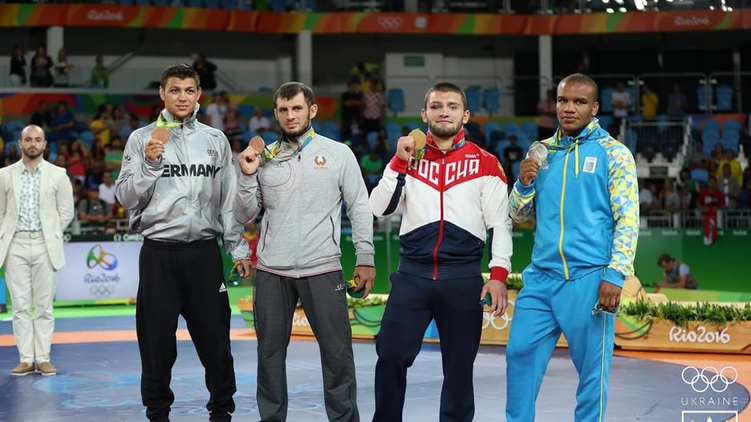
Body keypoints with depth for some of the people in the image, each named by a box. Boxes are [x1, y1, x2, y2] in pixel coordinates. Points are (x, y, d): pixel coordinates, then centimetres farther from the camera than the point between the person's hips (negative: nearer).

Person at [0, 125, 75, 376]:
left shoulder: (57, 175, 5)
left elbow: (66, 212, 8)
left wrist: (51, 235, 3)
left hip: (45, 246, -1)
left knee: (44, 306, 1)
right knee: (20, 305, 0)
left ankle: (43, 358, 5)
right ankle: (26, 359, 5)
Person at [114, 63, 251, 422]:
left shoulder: (215, 140, 9)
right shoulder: (142, 139, 3)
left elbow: (229, 199, 11)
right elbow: (126, 197, -2)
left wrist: (238, 248, 5)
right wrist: (149, 164, -17)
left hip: (204, 252, 1)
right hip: (158, 253, -1)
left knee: (215, 336, 4)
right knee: (157, 340, 4)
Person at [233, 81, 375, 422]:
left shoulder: (338, 153, 2)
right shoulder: (264, 157, 7)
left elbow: (359, 208, 3)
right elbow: (245, 216, 7)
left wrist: (365, 257, -2)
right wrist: (248, 176, -7)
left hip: (322, 270, -2)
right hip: (271, 272, 2)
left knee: (338, 352, 0)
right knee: (270, 351, 9)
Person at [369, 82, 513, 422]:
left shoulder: (485, 163, 5)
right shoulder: (409, 158, 11)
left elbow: (500, 223, 3)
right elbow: (379, 209, 2)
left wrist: (498, 275, -7)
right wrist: (399, 162, -7)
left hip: (463, 277, -1)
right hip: (412, 274, 1)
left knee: (459, 365, 5)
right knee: (390, 355, -3)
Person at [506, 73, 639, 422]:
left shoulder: (614, 153, -1)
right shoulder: (541, 152, 13)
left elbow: (628, 219, -6)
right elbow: (518, 215, 17)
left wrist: (615, 275, -14)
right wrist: (525, 183, -3)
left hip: (589, 279, -5)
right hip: (541, 278, 5)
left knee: (592, 368, 1)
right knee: (520, 353, 5)